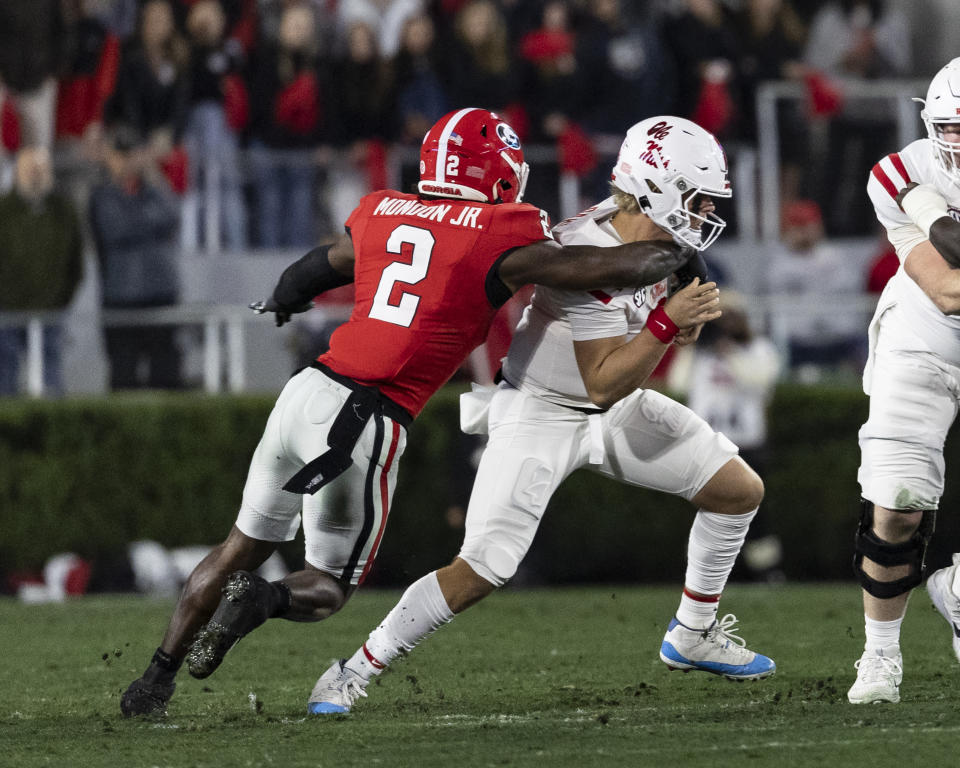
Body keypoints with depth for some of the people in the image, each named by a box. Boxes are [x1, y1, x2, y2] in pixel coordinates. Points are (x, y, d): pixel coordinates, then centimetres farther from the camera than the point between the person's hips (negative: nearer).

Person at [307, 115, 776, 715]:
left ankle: (693, 637, 24)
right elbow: (603, 383, -29)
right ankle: (354, 674, -3)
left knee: (741, 490, 8)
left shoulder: (653, 233, -4)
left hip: (616, 412, 9)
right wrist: (668, 321, -32)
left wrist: (685, 324, -10)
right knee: (482, 570, -17)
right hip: (543, 414, -9)